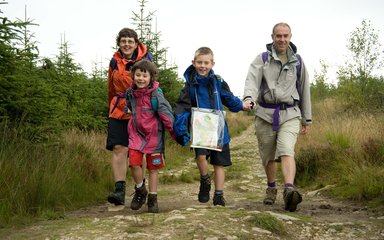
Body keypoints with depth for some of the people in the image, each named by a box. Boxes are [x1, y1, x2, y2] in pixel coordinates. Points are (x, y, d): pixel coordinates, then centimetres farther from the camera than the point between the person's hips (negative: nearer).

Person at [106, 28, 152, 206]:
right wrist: (112, 107, 27)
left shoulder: (145, 59, -3)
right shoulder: (115, 62, 7)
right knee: (118, 149, -11)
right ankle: (119, 190, -15)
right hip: (119, 111, 2)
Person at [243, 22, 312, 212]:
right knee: (268, 156, 11)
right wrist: (248, 97, -35)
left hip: (290, 114, -1)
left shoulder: (297, 62, 10)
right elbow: (252, 80, -13)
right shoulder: (262, 59, 4)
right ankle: (271, 189, 33)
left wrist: (307, 119, 17)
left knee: (286, 151, -22)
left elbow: (304, 90, 16)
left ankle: (289, 190, -38)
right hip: (265, 114, 1)